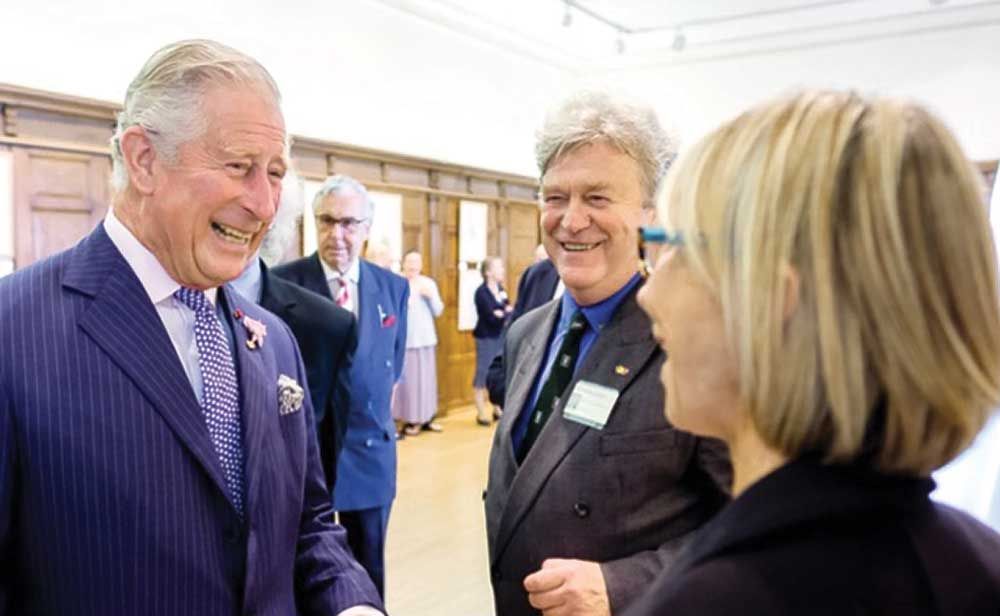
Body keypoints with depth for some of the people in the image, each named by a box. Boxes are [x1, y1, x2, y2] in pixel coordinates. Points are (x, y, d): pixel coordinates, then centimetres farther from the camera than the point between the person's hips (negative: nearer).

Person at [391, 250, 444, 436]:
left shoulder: (429, 283, 9)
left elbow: (438, 312, 8)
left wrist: (431, 297, -8)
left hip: (426, 339, 5)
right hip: (405, 340, -5)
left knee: (427, 379, 10)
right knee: (407, 380, -4)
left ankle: (426, 417, 20)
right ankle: (410, 420, 6)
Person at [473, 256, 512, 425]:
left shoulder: (500, 289, 9)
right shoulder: (481, 292, -13)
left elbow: (508, 309, 5)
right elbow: (492, 317, -19)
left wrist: (504, 313, -16)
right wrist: (509, 313, -7)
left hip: (502, 336, 7)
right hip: (486, 338, -7)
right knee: (483, 373, -1)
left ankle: (498, 409, 23)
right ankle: (481, 413, 8)